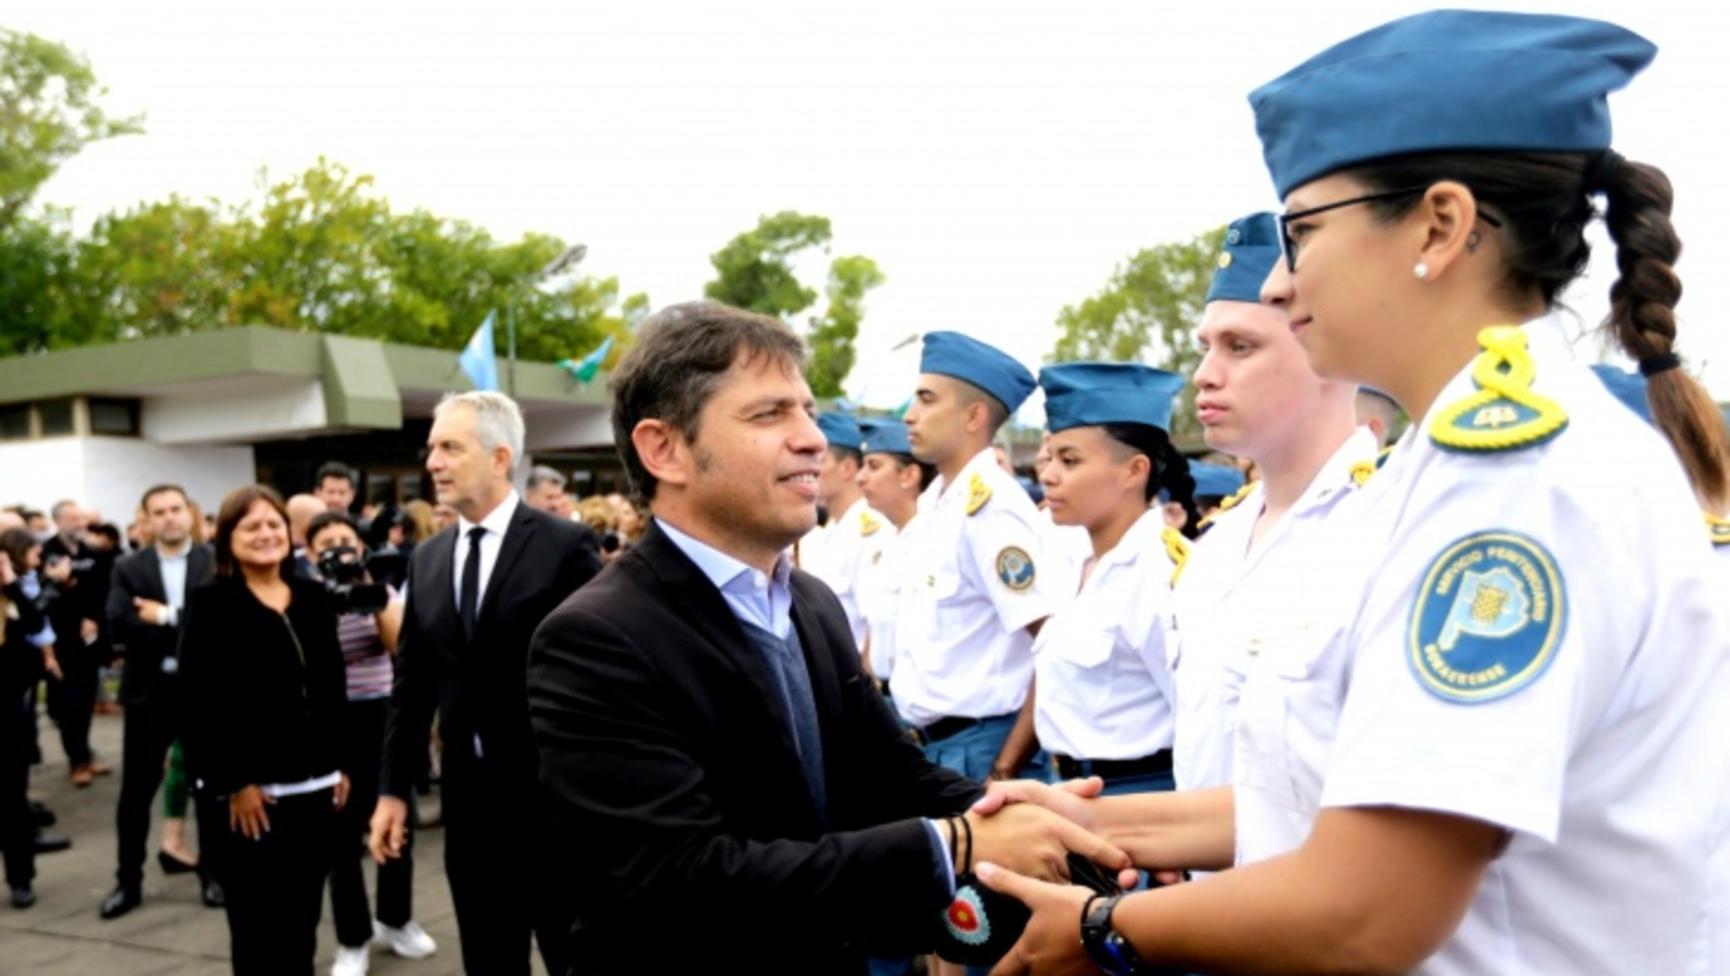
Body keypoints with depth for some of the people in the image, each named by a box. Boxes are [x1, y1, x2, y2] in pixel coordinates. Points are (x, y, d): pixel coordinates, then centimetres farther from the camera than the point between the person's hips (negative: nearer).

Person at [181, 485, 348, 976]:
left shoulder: (313, 597, 10)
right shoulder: (210, 603, -5)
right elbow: (200, 703, -11)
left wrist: (341, 766, 10)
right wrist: (232, 782, -14)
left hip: (316, 785, 5)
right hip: (252, 791, -5)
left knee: (303, 919, 12)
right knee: (259, 925, 3)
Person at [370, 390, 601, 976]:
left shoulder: (566, 545, -9)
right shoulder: (428, 558, 8)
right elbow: (412, 682, 11)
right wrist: (394, 788, 9)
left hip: (553, 794, -5)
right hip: (468, 796, 5)